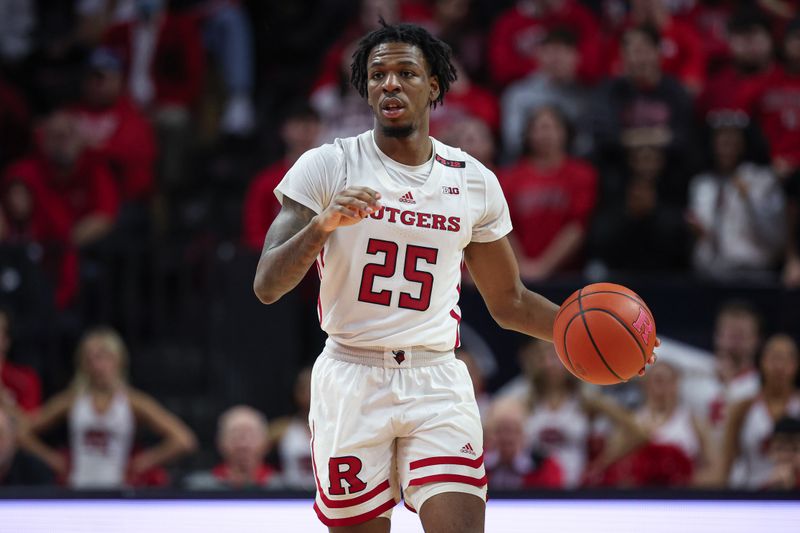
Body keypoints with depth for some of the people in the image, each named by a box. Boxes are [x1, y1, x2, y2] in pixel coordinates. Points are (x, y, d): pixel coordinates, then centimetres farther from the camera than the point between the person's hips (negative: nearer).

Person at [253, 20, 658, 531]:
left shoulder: (474, 182, 7)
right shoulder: (326, 167, -3)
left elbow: (508, 301, 18)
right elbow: (267, 286, -8)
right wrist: (323, 224, -25)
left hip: (437, 381, 1)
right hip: (352, 378, -1)